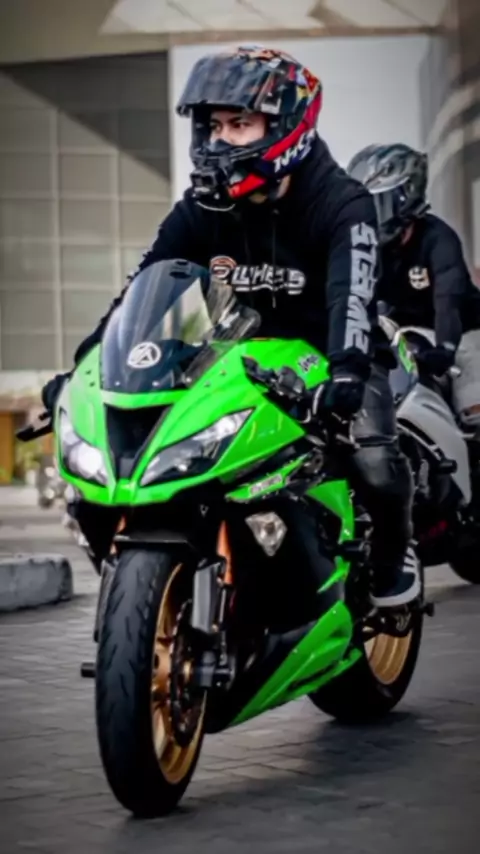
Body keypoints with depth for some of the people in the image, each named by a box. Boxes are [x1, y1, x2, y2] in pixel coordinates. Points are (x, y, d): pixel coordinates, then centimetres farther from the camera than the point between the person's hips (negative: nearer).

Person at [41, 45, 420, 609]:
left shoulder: (340, 204, -18)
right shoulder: (204, 208, -3)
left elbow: (351, 292, -36)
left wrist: (347, 370, -55)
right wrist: (82, 366, -17)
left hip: (332, 359, -4)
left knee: (375, 465, -31)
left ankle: (393, 549, 4)